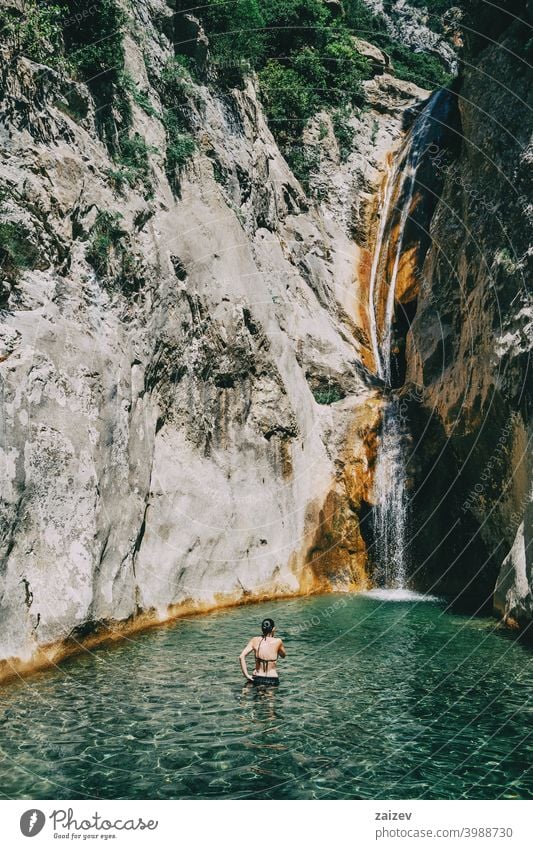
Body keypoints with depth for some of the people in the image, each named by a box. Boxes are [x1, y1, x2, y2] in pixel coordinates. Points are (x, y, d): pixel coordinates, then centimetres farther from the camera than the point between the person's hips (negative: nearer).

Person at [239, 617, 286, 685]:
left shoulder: (255, 640, -2)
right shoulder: (278, 641, -7)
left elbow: (241, 656, -11)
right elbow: (283, 655, 14)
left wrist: (246, 675, -6)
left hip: (257, 679, 1)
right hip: (272, 680, 0)